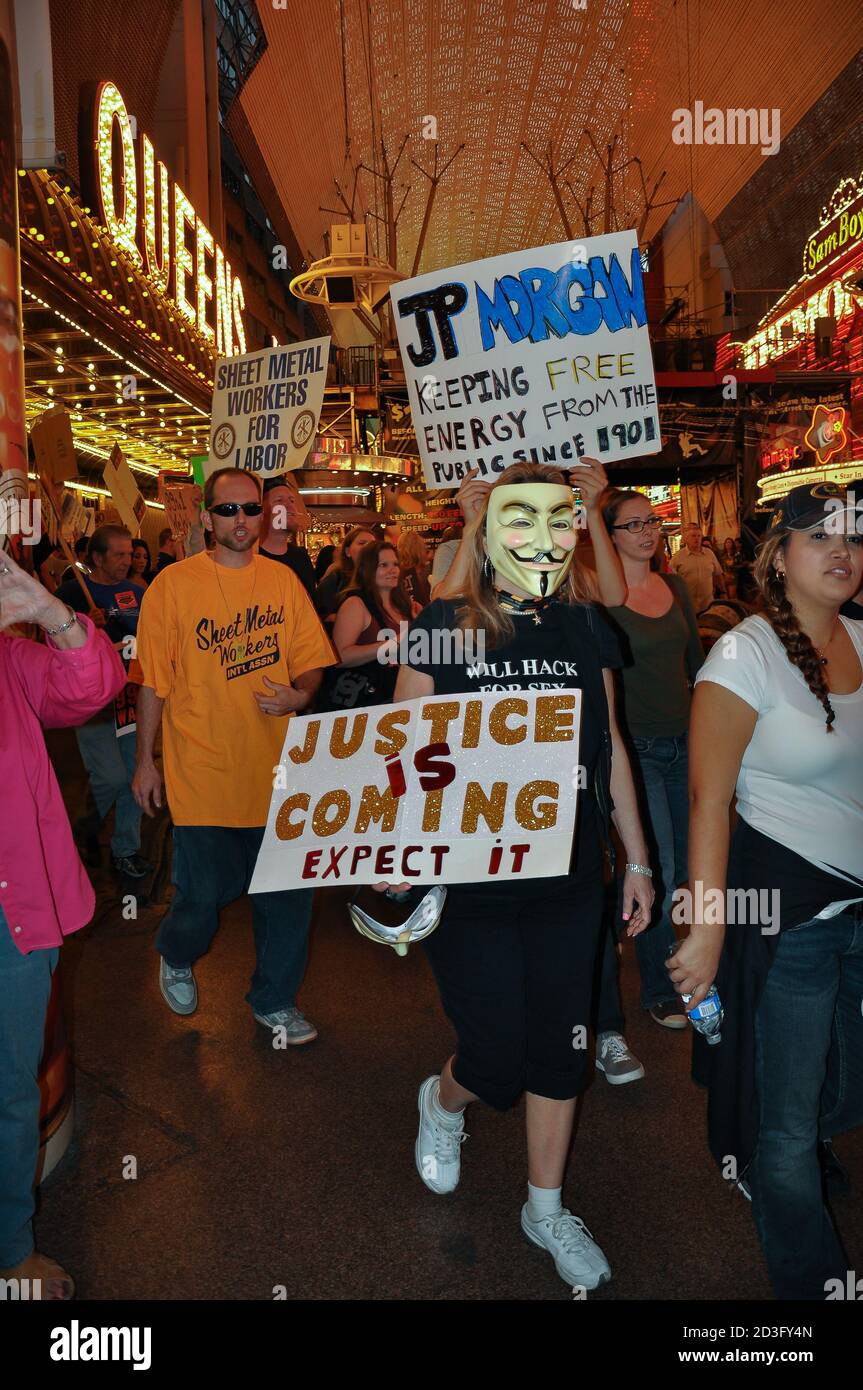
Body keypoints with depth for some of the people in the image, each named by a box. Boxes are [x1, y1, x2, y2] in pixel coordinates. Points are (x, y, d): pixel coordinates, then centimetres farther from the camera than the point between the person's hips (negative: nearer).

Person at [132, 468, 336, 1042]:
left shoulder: (284, 580, 4)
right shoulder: (173, 584, -4)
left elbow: (312, 662, 8)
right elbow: (154, 682, -1)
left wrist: (299, 695, -14)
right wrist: (146, 760, 0)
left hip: (277, 767, 3)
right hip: (203, 771, -3)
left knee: (288, 889, 9)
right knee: (205, 892, 6)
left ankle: (275, 1000, 32)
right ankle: (176, 956, 42)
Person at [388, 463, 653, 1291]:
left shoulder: (582, 632, 1)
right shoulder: (442, 629, -10)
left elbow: (610, 748, 9)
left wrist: (638, 860, 11)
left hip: (567, 885, 4)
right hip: (468, 885, -3)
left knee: (559, 1049, 14)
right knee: (498, 1059, 7)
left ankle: (546, 1208, 38)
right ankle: (442, 1101, 45)